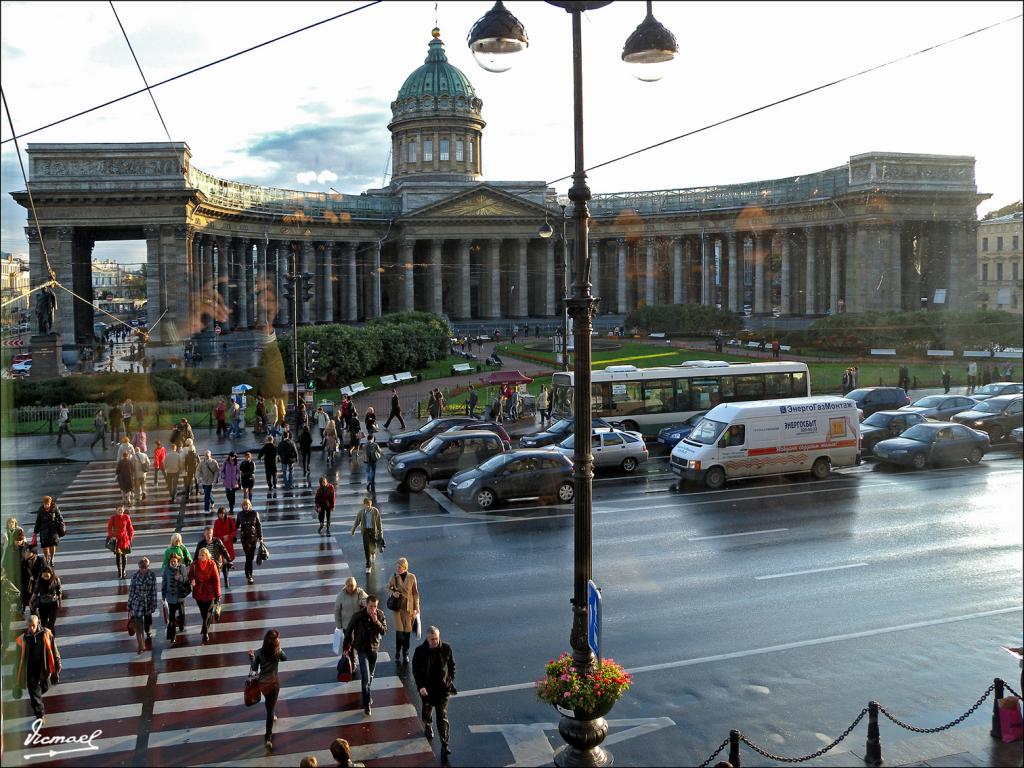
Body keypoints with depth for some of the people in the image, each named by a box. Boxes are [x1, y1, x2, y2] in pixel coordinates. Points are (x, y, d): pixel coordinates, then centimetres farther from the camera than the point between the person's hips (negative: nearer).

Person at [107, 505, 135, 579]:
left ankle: (124, 572, 14)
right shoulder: (113, 518, -6)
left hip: (125, 538, 0)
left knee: (124, 555, 4)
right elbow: (109, 528, 2)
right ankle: (119, 571, 20)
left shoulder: (126, 517, -4)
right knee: (118, 555, 6)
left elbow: (130, 528, 4)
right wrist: (111, 536, -6)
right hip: (116, 539, 0)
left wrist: (130, 537, 3)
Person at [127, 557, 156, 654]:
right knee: (138, 625, -1)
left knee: (148, 622, 18)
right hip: (137, 603, -1)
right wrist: (130, 606, -1)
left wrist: (154, 605, -1)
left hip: (148, 603, 1)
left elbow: (154, 590, -3)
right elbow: (131, 590, -5)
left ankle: (148, 635, 38)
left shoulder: (152, 575, -9)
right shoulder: (135, 575, -11)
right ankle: (141, 646, 6)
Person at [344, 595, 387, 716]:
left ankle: (367, 696, 40)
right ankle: (366, 704, 2)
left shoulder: (380, 614, -10)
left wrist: (376, 621, -26)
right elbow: (348, 630, -6)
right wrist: (347, 645, 3)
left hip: (374, 648, 4)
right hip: (362, 649, -4)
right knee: (365, 677, -9)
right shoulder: (358, 616, -19)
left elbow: (384, 631, -11)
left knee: (370, 676, 19)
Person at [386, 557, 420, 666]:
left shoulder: (412, 577, -7)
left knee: (407, 631, 8)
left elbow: (415, 593, 1)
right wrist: (393, 592, -14)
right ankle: (397, 653, 14)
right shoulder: (393, 577, -6)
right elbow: (388, 588, 9)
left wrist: (416, 608, 2)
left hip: (408, 607, 0)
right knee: (399, 631, -6)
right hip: (397, 606, 0)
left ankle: (405, 654, 24)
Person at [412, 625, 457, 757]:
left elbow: (452, 665, 4)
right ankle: (427, 726, 56)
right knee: (427, 710, 24)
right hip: (426, 689, 1)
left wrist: (451, 681, 0)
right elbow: (416, 670, -10)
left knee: (443, 716, -3)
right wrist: (421, 686, -19)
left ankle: (444, 745, 1)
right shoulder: (420, 651, -14)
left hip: (443, 688, -1)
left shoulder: (446, 648, -10)